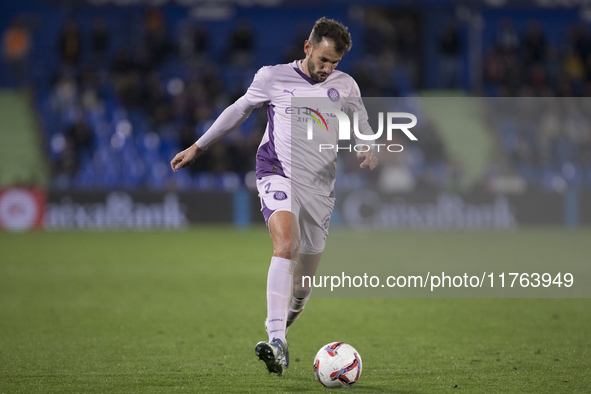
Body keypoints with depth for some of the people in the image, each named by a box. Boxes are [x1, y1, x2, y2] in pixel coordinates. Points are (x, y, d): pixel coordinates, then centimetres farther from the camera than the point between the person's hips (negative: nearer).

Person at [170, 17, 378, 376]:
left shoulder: (345, 87, 7)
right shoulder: (273, 78, 2)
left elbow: (363, 128, 18)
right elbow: (238, 111, 16)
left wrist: (368, 150, -6)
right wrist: (198, 148, 19)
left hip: (319, 186, 3)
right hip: (278, 174, -3)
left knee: (304, 277, 7)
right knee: (286, 245, -30)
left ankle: (294, 304, 44)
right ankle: (277, 343, -39)